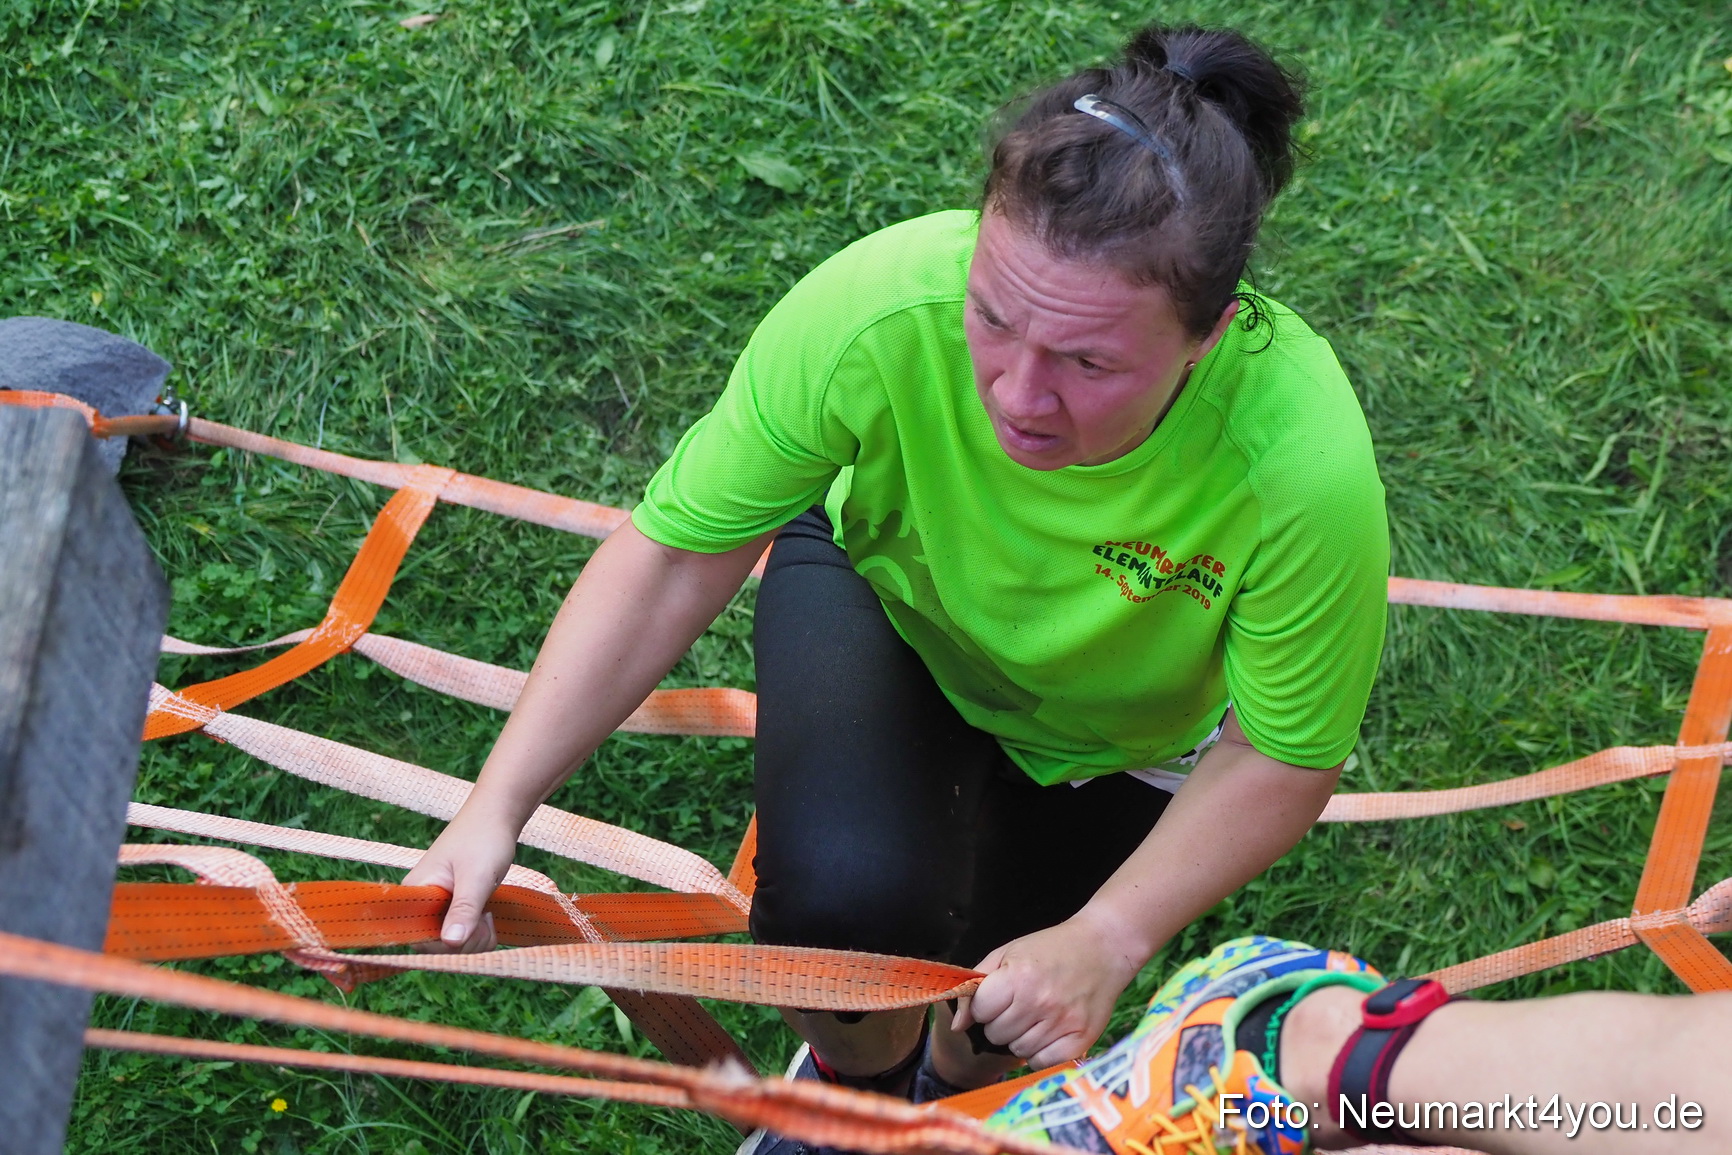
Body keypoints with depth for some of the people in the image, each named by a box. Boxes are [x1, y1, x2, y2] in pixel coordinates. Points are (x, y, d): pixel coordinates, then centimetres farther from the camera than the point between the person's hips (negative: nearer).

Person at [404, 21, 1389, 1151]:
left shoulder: (1304, 466, -40)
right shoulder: (881, 307, -40)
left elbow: (1283, 758, -23)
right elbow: (672, 558, -27)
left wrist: (1105, 940, -32)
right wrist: (496, 807, -31)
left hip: (1112, 731, 1)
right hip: (883, 588, 0)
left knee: (996, 1040, 5)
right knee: (842, 902, -27)